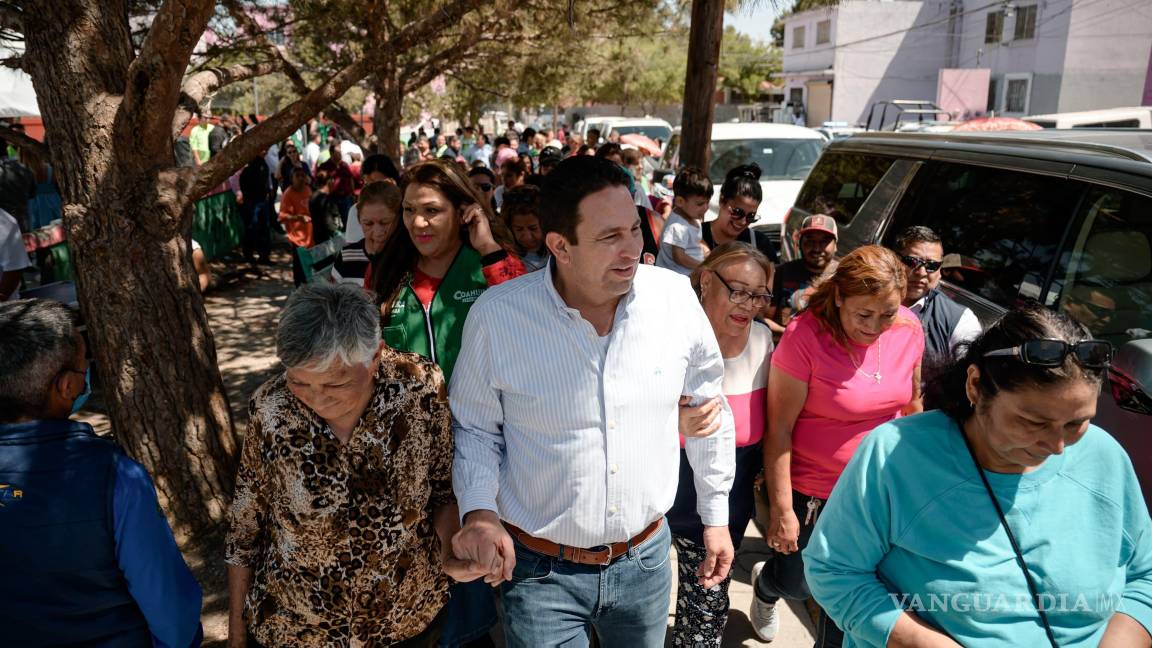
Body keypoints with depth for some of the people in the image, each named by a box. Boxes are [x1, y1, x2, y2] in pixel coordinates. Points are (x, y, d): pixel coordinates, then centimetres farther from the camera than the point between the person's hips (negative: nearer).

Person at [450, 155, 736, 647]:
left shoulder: (676, 298, -11)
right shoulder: (497, 316, -17)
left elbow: (706, 407, 3)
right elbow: (474, 428, -2)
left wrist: (716, 514, 9)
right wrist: (479, 510, -17)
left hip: (645, 560, 3)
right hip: (541, 570, -2)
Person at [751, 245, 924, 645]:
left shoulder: (909, 329, -8)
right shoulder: (805, 336, -24)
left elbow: (911, 404, 9)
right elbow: (779, 429, -19)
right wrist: (781, 510, -17)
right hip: (811, 491, -4)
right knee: (796, 584, 16)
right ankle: (766, 584, 53)